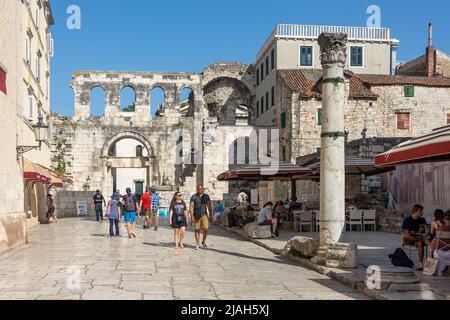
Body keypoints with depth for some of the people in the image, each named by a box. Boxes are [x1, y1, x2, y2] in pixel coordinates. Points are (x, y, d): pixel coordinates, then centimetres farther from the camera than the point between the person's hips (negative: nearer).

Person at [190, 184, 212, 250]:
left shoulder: (206, 196, 3)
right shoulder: (193, 197, -3)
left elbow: (209, 206, 2)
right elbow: (191, 207, -8)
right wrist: (191, 217, -16)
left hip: (204, 215, 1)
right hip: (196, 216, -1)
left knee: (205, 229, -9)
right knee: (197, 230, 2)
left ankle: (204, 242, 15)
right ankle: (198, 245, 12)